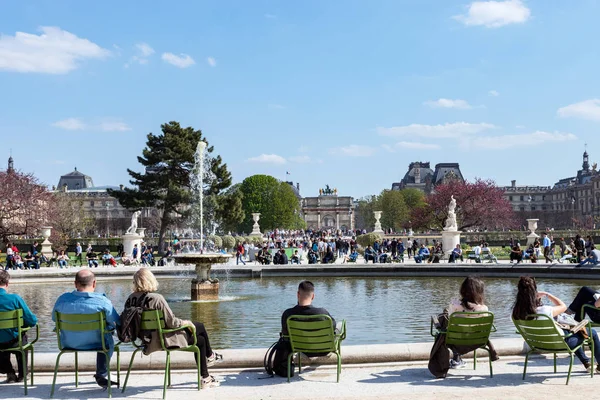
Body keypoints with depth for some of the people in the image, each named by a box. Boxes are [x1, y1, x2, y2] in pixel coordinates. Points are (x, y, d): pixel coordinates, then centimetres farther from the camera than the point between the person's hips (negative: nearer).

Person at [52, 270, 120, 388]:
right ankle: (101, 375, 41)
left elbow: (54, 318, 3)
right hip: (95, 343, -3)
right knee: (109, 340, 33)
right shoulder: (102, 301, -24)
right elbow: (117, 323, -14)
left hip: (69, 344, 3)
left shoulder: (63, 299, -15)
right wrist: (109, 326, 9)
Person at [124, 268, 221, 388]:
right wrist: (186, 322, -2)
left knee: (200, 340, 22)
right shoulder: (156, 298, -27)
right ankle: (210, 356, 39)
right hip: (163, 339, -8)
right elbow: (172, 322, -24)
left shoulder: (130, 299, -6)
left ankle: (205, 378, 33)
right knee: (200, 327, 15)